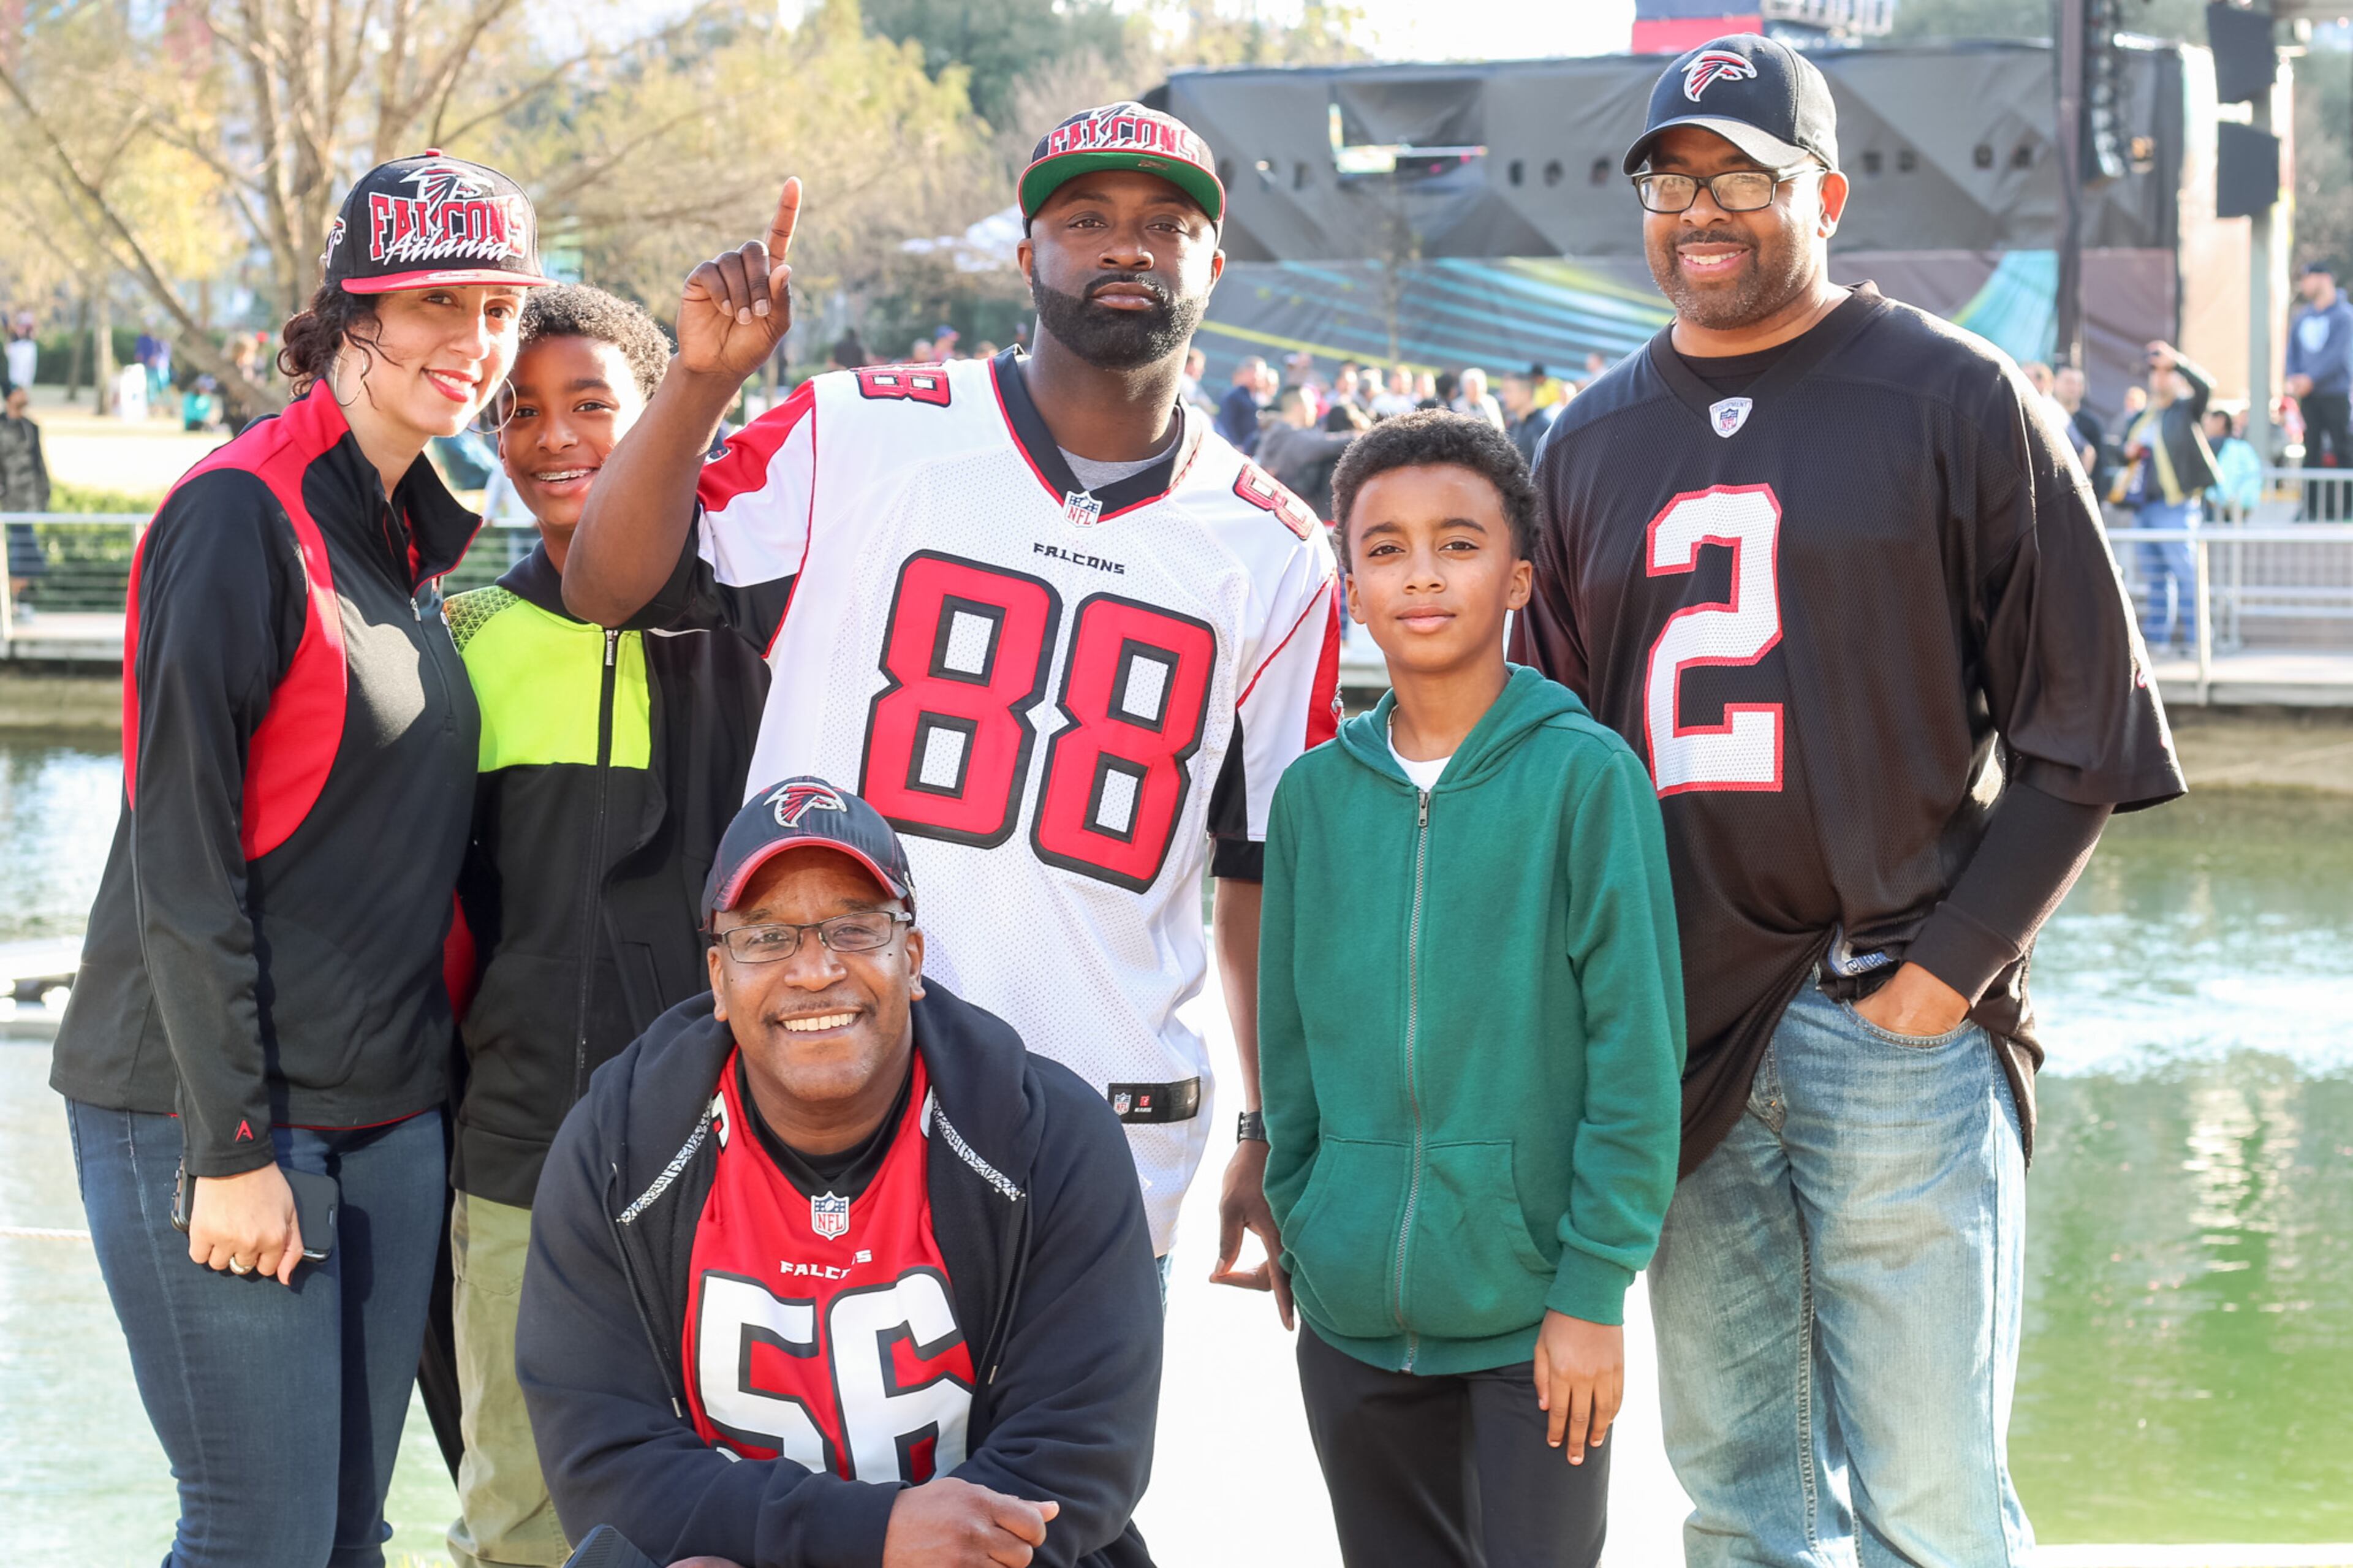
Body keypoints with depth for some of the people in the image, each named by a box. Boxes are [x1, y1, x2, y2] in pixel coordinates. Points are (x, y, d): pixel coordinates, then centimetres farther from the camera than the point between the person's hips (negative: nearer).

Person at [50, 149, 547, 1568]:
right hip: (213, 1111, -8)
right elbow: (181, 852, -15)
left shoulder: (410, 532, 14)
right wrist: (232, 1145, -17)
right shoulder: (244, 512, -12)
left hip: (387, 1113, 8)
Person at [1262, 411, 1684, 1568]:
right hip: (1352, 1319, 4)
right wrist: (1302, 1237, 10)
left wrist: (1595, 1287, -11)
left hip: (1534, 1313, -4)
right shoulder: (1314, 793, 4)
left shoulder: (1586, 776, -8)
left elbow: (1635, 1049, -9)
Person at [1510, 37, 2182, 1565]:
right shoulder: (1594, 443, 14)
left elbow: (2084, 726, -2)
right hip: (1675, 1029, 4)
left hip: (1898, 1026, -4)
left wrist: (1951, 968, -9)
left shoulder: (1953, 399, 0)